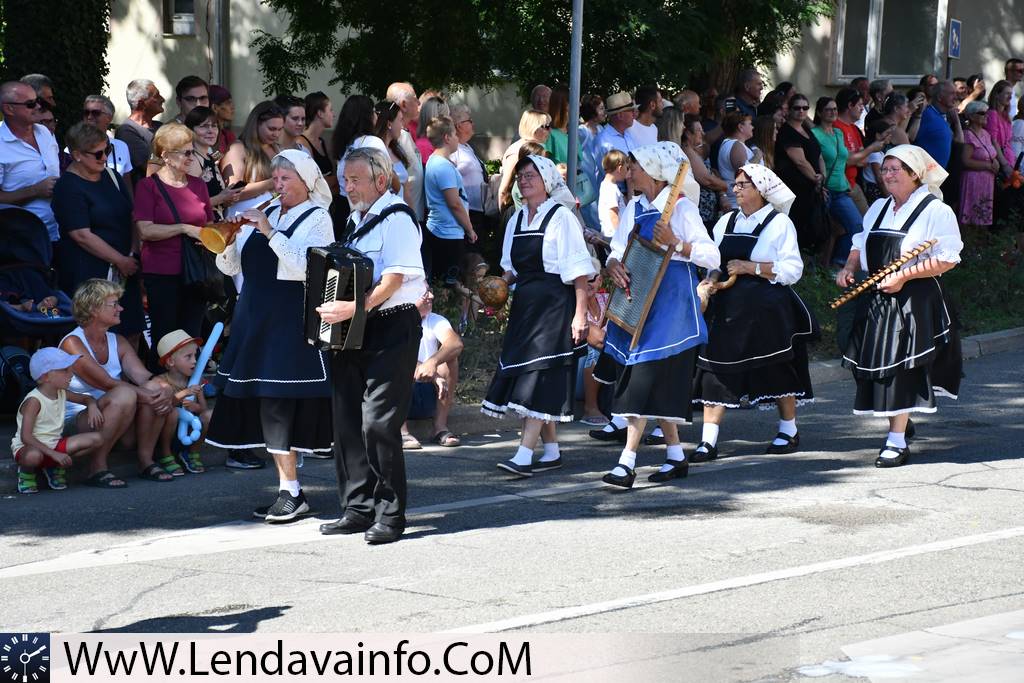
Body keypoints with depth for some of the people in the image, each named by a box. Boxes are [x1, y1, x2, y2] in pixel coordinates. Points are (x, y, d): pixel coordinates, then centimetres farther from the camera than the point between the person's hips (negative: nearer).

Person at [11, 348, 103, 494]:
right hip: (27, 448, -7)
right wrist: (54, 454, -34)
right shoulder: (34, 401, -20)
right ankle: (27, 472, -7)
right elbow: (26, 437, -27)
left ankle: (56, 467, 4)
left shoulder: (62, 394, 4)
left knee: (95, 439, -8)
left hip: (54, 445, 7)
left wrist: (92, 406, -6)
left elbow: (87, 399, 21)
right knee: (34, 456, -45)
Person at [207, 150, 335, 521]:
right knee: (262, 403, 6)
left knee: (277, 404, -10)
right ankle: (287, 490, 12)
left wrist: (269, 232, -20)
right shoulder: (264, 213, 14)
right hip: (255, 319, 7)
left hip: (291, 321, -7)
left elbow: (302, 267, -19)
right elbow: (231, 267, 13)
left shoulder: (317, 218, -3)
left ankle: (291, 492, -6)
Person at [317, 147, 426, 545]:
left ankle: (389, 515, -3)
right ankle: (358, 509, 17)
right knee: (348, 422, 9)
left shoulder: (396, 218, -10)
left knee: (378, 423, -11)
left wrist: (352, 310, -27)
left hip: (391, 329, -9)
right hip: (352, 331, 9)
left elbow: (394, 280, -20)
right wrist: (332, 310, 8)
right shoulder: (356, 221, 18)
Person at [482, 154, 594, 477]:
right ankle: (551, 450, 16)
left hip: (554, 304, -8)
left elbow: (578, 270, -11)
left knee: (540, 377, -12)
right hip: (524, 305, 8)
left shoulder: (560, 218, -8)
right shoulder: (516, 220, 13)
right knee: (522, 375, 7)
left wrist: (580, 314, -17)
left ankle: (525, 455, -16)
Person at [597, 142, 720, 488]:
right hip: (636, 301, 7)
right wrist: (614, 265, -14)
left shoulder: (681, 209, -8)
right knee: (659, 384, 11)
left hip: (670, 304, -7)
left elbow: (712, 257, -12)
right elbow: (618, 249, 9)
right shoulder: (635, 208, 12)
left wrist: (675, 244, -25)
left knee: (647, 378, -11)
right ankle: (675, 455, 22)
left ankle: (627, 460, -13)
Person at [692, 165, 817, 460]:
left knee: (777, 369, 6)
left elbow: (792, 269, -11)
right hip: (727, 308, 5)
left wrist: (751, 267, -17)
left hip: (766, 308, -5)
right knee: (716, 369, -4)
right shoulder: (726, 222, 13)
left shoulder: (779, 223, -4)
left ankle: (789, 431, 23)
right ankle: (708, 441, -6)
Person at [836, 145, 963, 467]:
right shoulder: (879, 208, 15)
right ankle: (901, 424, 27)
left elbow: (947, 259, -13)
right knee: (876, 364, 8)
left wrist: (903, 275, -20)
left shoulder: (936, 211, -7)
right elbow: (862, 245, 23)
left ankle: (897, 441, -4)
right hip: (876, 298, 7)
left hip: (914, 300, -7)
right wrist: (849, 268, 2)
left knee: (900, 366, -8)